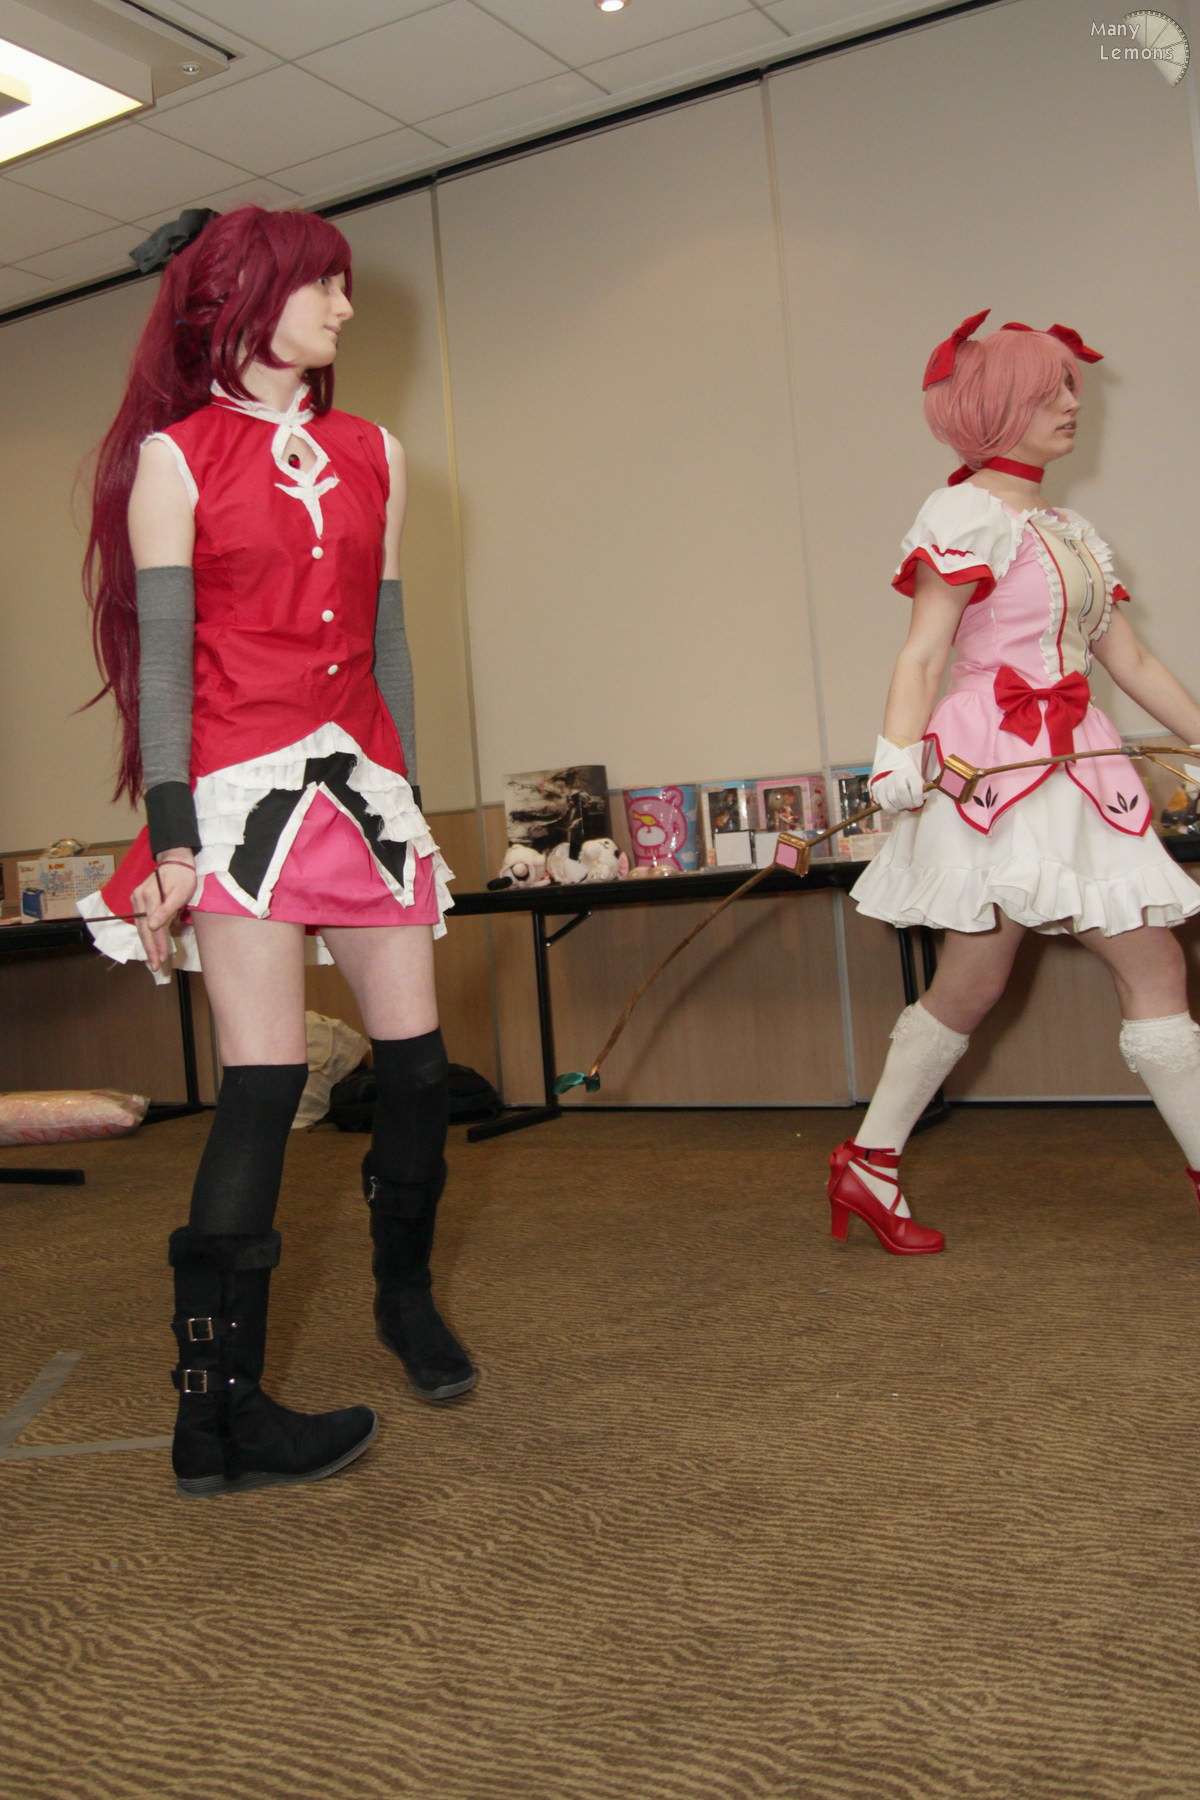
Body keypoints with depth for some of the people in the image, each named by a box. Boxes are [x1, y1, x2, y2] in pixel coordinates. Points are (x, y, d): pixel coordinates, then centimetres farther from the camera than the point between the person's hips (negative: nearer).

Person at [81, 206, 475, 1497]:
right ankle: (217, 1412, 1)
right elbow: (161, 655, -4)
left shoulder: (371, 455, 17)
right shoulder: (175, 457, 3)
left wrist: (407, 788, 15)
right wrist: (171, 832, -11)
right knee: (264, 1082, -9)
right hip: (244, 785, -5)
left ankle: (405, 1291, 31)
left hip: (366, 780, 5)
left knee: (416, 1058, 4)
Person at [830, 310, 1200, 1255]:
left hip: (1076, 768, 8)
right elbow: (923, 652, -13)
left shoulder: (1071, 530, 21)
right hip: (998, 762, -8)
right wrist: (897, 751, -26)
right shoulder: (967, 512, -4)